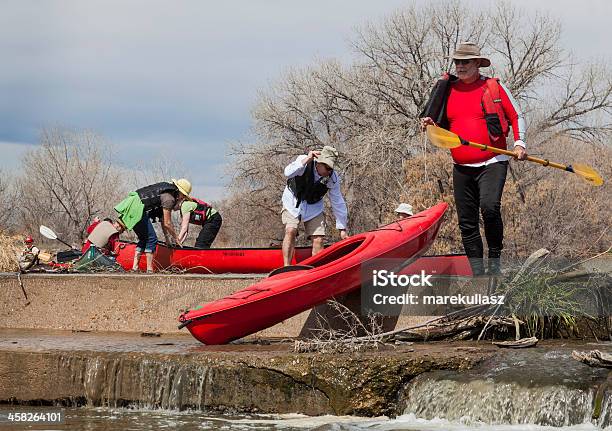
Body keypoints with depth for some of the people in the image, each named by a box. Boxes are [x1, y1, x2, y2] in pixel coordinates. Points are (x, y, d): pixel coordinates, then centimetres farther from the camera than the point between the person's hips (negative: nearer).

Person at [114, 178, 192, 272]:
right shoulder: (169, 198, -9)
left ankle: (134, 267, 15)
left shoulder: (166, 190, 21)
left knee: (144, 239, 18)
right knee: (151, 239, -4)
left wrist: (167, 237, 27)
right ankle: (149, 270, -4)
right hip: (136, 207, -10)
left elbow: (163, 219, 25)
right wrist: (176, 238, 7)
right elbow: (167, 223, -5)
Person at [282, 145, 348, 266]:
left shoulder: (333, 178, -16)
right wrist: (306, 161, -47)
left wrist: (342, 228, -3)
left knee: (318, 240, -11)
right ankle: (286, 267, -21)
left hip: (314, 207, 3)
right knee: (290, 231, -23)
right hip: (293, 202, -3)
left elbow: (338, 203, -6)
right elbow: (288, 173, -41)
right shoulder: (304, 161, -24)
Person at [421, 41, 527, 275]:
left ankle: (495, 257, -7)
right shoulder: (448, 90, 12)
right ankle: (477, 272, 14)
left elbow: (516, 116, 5)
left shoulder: (494, 87, 1)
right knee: (467, 221, 5)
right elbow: (443, 127, 22)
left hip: (492, 163, -4)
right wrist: (431, 125, 0)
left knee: (489, 207, -25)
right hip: (462, 167, 5)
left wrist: (519, 144, -9)